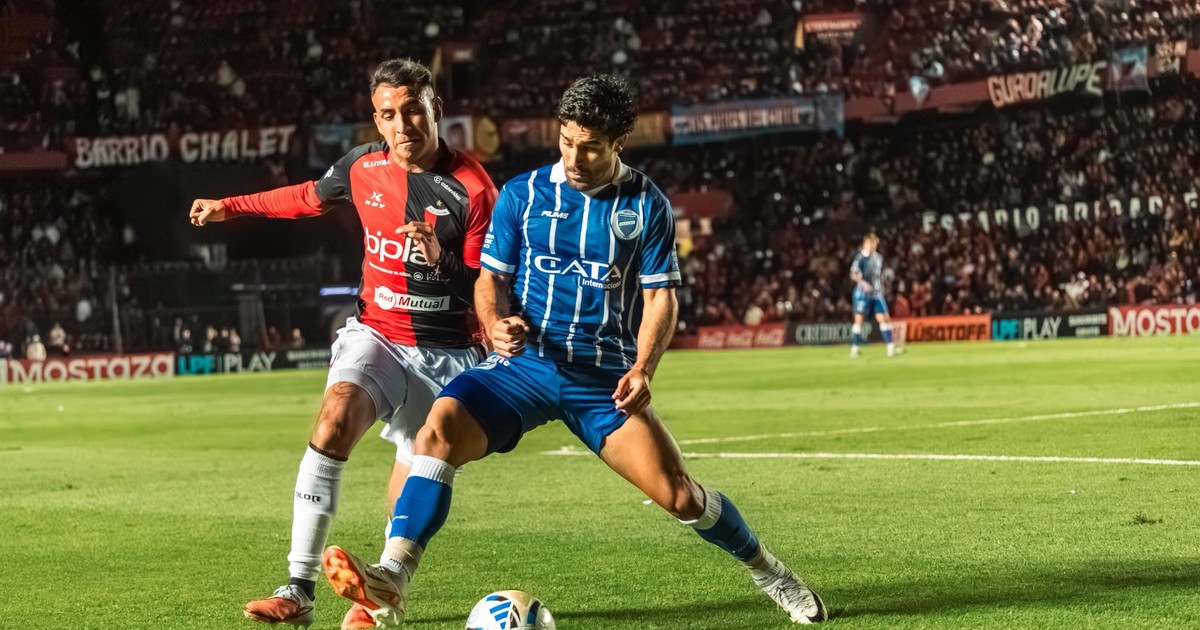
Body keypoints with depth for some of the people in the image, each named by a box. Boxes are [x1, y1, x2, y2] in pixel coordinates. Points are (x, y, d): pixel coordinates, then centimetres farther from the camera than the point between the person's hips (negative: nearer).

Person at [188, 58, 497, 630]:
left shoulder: (472, 187, -11)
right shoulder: (363, 167, 0)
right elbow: (309, 197, 23)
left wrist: (443, 260, -28)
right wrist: (231, 207, 34)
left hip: (447, 352, -1)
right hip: (377, 333, 1)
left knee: (417, 481, -1)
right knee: (335, 417, -24)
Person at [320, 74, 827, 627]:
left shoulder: (646, 205, 3)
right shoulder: (522, 194, 4)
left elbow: (661, 296, 1)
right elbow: (491, 278, 7)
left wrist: (642, 368, -16)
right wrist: (496, 323, -16)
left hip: (605, 376, 0)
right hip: (524, 364, 0)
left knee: (679, 495, -7)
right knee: (438, 431, -28)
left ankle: (769, 574, 21)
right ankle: (390, 584, -34)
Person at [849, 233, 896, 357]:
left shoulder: (879, 258, 10)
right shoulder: (860, 257, -8)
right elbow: (853, 274, -16)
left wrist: (881, 287, 17)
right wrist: (863, 282, -30)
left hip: (877, 293, 5)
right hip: (863, 292, -5)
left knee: (883, 318, 0)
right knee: (858, 319, -6)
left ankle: (890, 346, 5)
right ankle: (854, 348, 0)